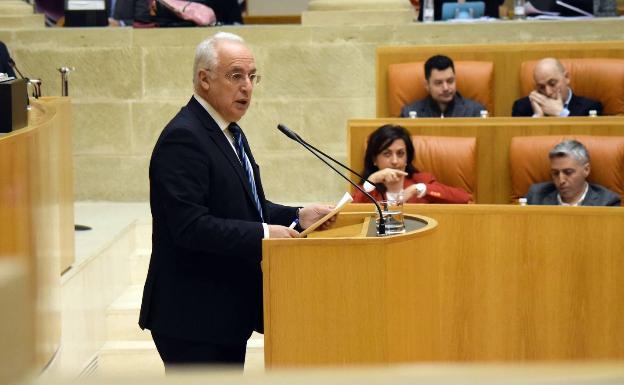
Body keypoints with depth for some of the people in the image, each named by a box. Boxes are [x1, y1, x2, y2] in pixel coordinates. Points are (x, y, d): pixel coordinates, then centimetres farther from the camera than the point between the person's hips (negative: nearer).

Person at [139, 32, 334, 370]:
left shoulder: (228, 132, 14)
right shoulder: (183, 138, -18)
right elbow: (190, 226, -26)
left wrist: (297, 217, 4)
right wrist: (263, 235, -24)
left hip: (227, 310, 10)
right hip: (193, 315, -10)